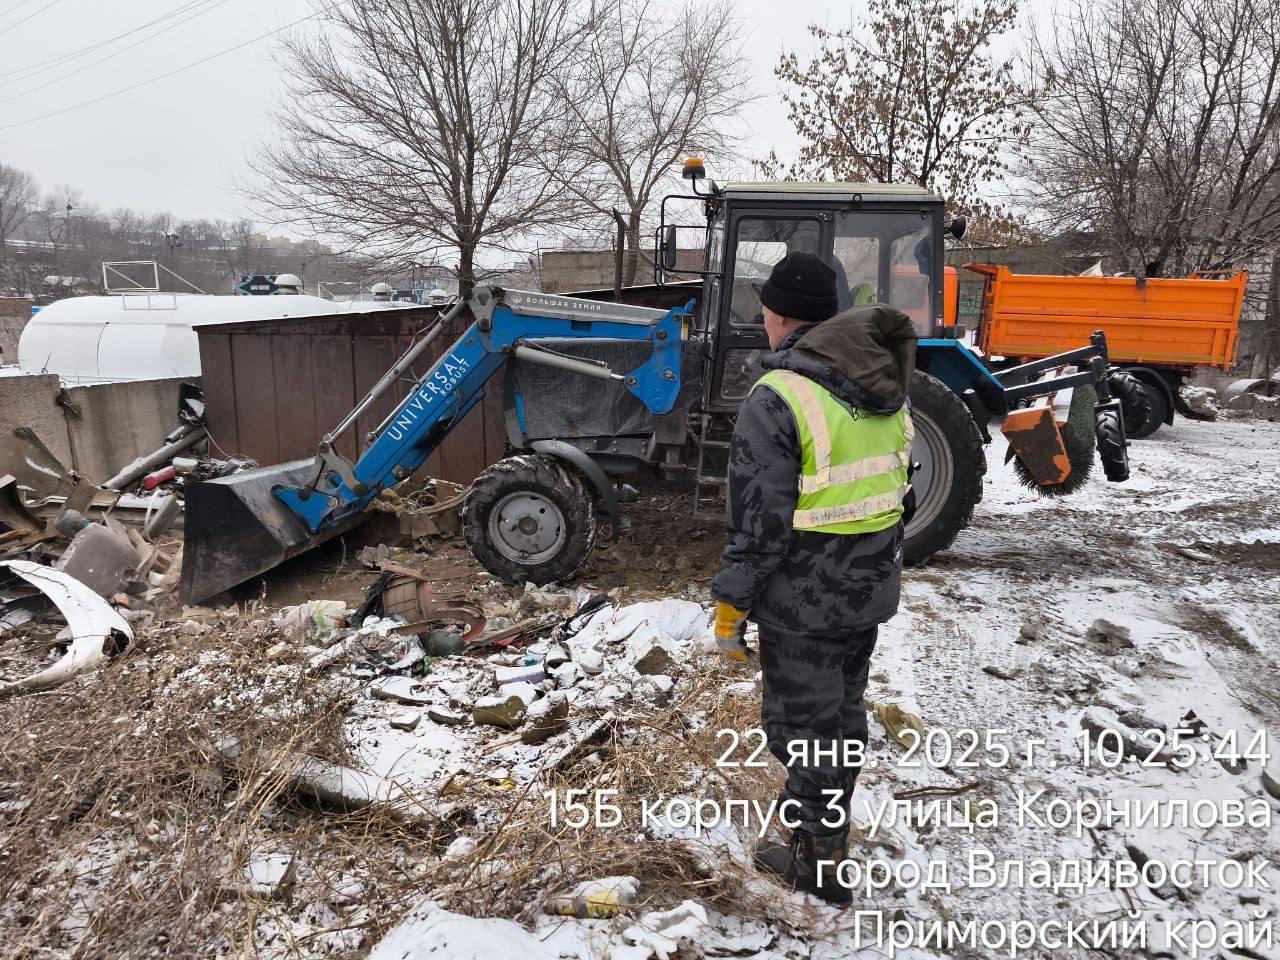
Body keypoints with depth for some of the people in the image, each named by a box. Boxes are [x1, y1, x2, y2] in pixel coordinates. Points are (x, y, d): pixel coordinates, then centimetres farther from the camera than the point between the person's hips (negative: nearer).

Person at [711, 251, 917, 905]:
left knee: (802, 723, 10)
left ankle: (817, 864, 26)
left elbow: (758, 520, -20)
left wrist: (731, 605, -11)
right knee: (845, 710, 23)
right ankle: (829, 827, 42)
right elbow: (898, 488, 12)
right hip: (871, 588, 8)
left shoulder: (779, 397, -20)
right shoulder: (885, 387, 4)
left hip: (804, 598, -7)